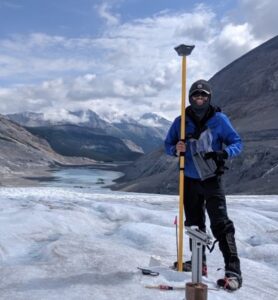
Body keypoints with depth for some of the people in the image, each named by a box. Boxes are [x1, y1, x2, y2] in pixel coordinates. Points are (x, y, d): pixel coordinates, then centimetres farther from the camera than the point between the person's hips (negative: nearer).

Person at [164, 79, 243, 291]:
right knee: (194, 223, 15)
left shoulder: (219, 119, -6)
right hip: (189, 180, 4)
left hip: (211, 180, -4)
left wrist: (223, 153, -25)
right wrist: (176, 149, -17)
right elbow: (168, 144, 8)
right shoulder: (181, 121, 1)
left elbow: (237, 143, -3)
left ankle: (233, 271, -9)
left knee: (221, 224, -12)